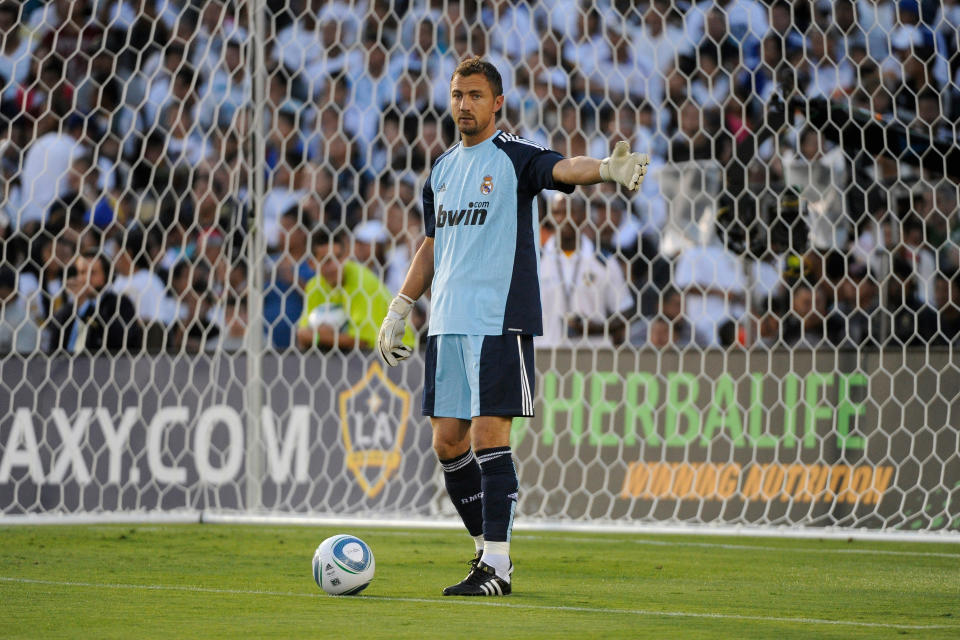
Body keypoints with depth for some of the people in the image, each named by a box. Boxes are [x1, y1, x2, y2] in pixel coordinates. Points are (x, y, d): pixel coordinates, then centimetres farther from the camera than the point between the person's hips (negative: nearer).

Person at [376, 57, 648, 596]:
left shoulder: (514, 157, -4)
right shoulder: (443, 169, 17)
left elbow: (563, 168, -25)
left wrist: (608, 168, -46)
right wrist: (398, 313, 25)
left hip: (499, 323, -7)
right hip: (447, 324, 7)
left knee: (488, 436, -11)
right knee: (449, 441, 6)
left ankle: (496, 567, -8)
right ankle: (489, 549, 19)